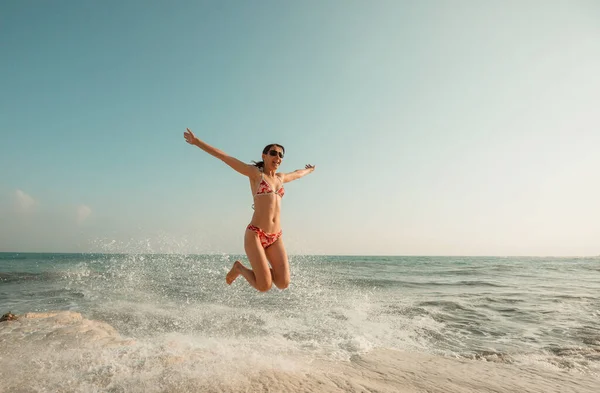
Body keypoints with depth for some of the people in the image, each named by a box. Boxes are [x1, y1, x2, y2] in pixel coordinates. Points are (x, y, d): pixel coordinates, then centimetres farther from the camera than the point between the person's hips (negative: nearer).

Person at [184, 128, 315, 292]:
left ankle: (261, 269, 22)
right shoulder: (255, 173, 1)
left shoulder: (280, 177, 18)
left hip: (275, 237, 6)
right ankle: (239, 268, 18)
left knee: (283, 283, -8)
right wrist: (197, 142, -6)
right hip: (255, 234, -5)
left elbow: (297, 174, 40)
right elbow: (224, 157, -3)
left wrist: (309, 170, 60)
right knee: (264, 286, -11)